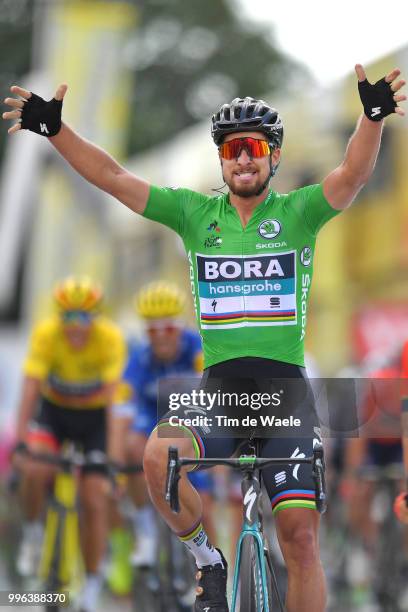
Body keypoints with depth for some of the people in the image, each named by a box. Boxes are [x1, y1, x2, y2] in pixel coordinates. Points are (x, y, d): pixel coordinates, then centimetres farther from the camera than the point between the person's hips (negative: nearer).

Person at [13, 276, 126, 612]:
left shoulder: (111, 338, -26)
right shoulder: (45, 333, -25)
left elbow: (111, 397, -31)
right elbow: (30, 389, -30)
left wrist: (115, 449, -39)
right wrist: (21, 441, -39)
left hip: (94, 416, 0)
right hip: (54, 411, 0)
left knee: (95, 503, -6)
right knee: (35, 471, -29)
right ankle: (32, 532, -1)